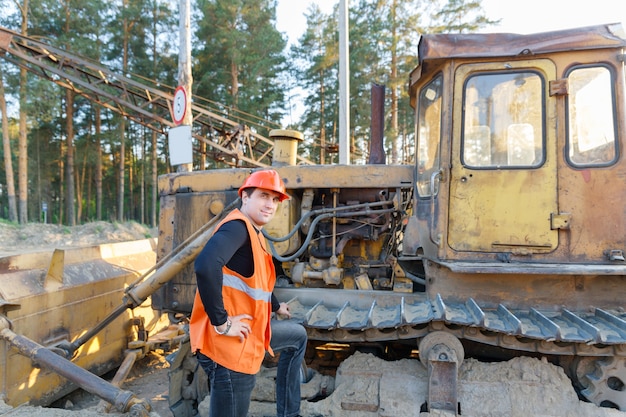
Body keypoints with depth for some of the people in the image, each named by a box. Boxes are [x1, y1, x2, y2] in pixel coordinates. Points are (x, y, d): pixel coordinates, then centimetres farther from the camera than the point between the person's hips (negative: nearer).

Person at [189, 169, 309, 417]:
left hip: (250, 331, 11)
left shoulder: (255, 234, 12)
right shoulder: (238, 226, -20)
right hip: (228, 344, -11)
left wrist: (276, 306, 41)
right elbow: (205, 265, -39)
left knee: (298, 336, 29)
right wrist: (221, 323, -30)